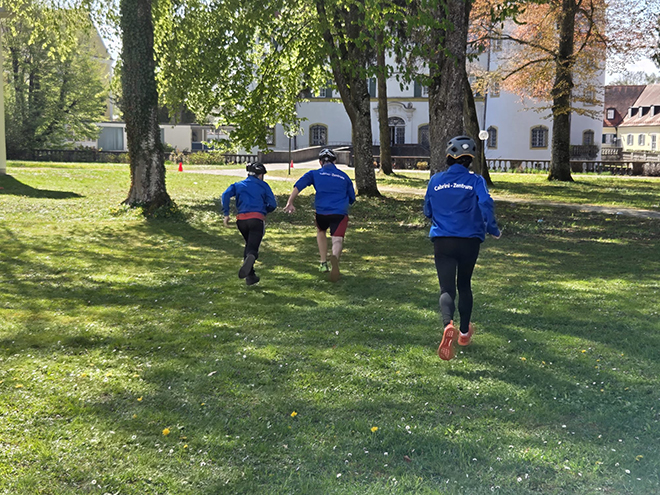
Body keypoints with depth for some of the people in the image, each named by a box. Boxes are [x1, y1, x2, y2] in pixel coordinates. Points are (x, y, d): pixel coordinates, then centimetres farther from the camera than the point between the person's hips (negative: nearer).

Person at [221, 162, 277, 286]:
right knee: (253, 248, -8)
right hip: (257, 219, -3)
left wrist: (226, 214, 0)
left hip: (241, 220, 3)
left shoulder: (238, 185, 21)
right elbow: (273, 204, 7)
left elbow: (226, 195, 2)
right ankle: (250, 257, -45)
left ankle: (250, 276, 20)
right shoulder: (263, 185, 15)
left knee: (249, 245, 23)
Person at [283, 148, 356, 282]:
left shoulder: (315, 173, 12)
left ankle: (324, 263, 29)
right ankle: (335, 257, -43)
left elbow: (298, 186, 0)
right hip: (340, 213, -1)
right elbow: (352, 199, 22)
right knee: (337, 240, -7)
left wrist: (290, 203, -1)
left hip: (321, 212, 1)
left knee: (321, 231, 30)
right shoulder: (344, 176, 17)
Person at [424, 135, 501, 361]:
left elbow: (427, 211, 12)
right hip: (469, 241, 0)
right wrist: (493, 230, -5)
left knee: (447, 287, -3)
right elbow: (486, 205, -19)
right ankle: (465, 332, 31)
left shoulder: (436, 180, 3)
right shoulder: (475, 180, -4)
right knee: (464, 285, 19)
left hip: (442, 240, 0)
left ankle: (448, 325, -32)